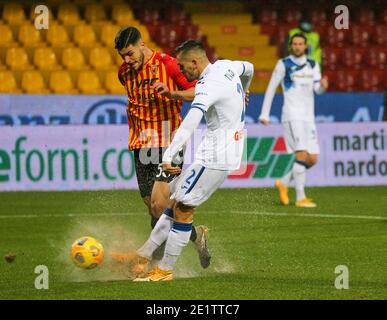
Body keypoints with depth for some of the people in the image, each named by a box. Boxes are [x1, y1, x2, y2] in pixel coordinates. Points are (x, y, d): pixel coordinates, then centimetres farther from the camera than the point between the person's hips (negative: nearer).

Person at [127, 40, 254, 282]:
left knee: (183, 208, -7)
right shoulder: (226, 66, 8)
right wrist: (242, 92, 54)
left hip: (216, 158, -10)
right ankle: (144, 255, 11)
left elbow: (190, 122, -36)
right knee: (177, 201, 10)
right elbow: (249, 68, 32)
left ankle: (166, 270, 0)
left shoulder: (209, 85, -21)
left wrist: (169, 156, -44)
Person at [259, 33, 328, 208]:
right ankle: (300, 197, -17)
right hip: (292, 116, -6)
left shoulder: (313, 66, 14)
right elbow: (271, 89, 1)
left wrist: (323, 85, -21)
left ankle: (284, 183, 21)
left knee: (312, 159, 1)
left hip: (308, 117, 6)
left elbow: (317, 89, 3)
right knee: (302, 154, -18)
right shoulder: (283, 64, 0)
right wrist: (264, 114, -3)